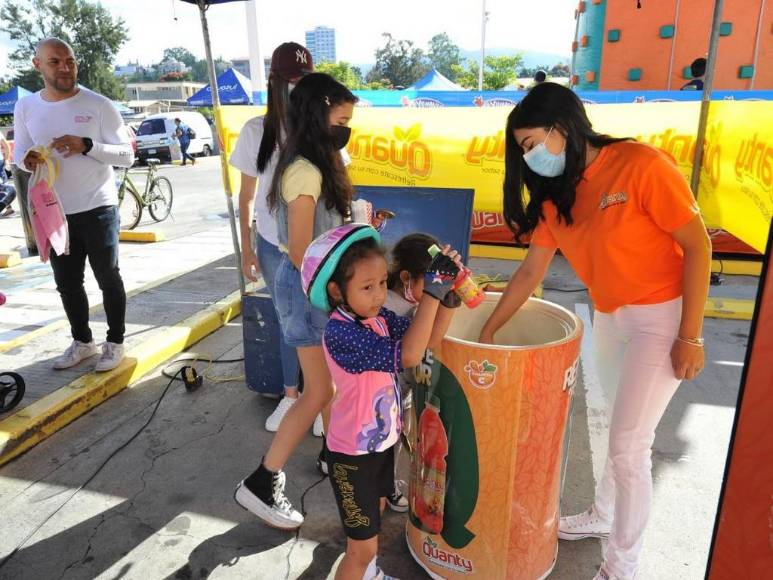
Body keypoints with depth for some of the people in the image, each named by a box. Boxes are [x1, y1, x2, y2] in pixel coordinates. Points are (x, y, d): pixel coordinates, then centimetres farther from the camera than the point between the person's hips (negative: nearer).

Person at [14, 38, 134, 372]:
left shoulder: (98, 105, -7)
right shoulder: (25, 107, 4)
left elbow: (127, 156, -7)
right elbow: (18, 151, 12)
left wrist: (87, 145, -23)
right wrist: (26, 159, -12)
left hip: (97, 209, -4)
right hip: (53, 212, 4)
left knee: (108, 278, 7)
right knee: (67, 283, 14)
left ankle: (115, 342, 21)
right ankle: (82, 341, 31)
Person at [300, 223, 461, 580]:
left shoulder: (379, 317, -6)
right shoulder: (339, 332, -30)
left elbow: (429, 338, -6)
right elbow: (408, 356, -38)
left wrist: (449, 290, -20)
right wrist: (433, 288, -39)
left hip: (382, 441, 8)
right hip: (353, 454, -8)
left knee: (375, 512, 30)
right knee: (363, 546, 6)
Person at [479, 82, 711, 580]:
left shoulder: (641, 165, -20)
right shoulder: (555, 194, 0)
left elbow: (698, 246, -16)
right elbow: (531, 271, 5)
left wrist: (690, 336, -15)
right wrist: (489, 330, 6)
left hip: (662, 315, -6)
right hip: (608, 316, 6)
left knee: (629, 442, -2)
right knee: (624, 429, 21)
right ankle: (604, 515, 41)